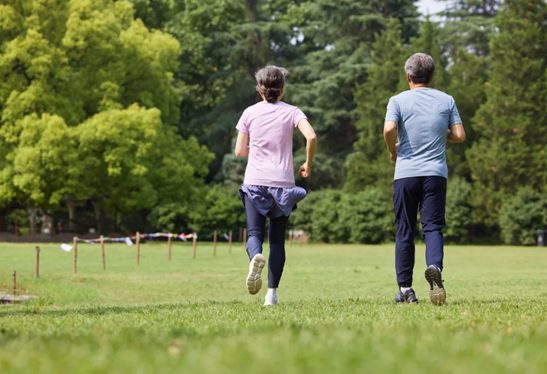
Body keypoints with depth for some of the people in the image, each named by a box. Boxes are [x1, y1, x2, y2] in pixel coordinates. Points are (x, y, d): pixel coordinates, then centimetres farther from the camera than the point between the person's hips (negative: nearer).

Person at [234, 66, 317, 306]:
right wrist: (308, 164, 1)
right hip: (282, 182, 0)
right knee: (277, 240, 8)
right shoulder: (291, 112, 2)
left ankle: (256, 256, -37)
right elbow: (311, 136, -14)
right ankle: (272, 293, 3)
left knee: (254, 233, -1)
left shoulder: (250, 113, 6)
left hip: (254, 181, 0)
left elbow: (239, 151, 6)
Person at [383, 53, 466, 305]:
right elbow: (459, 136, 4)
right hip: (436, 173, 1)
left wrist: (393, 151, 2)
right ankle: (434, 267, -31)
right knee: (433, 227, -1)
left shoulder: (398, 100, 1)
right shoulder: (447, 101, 8)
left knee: (404, 231, 7)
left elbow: (389, 129, -16)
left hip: (405, 173, -1)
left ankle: (405, 289, 9)